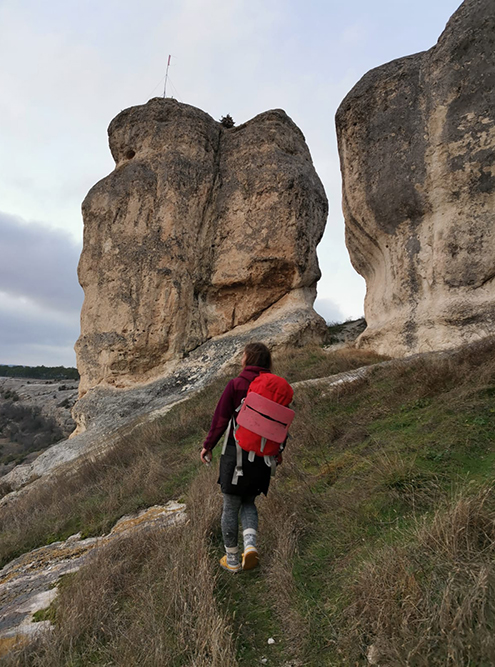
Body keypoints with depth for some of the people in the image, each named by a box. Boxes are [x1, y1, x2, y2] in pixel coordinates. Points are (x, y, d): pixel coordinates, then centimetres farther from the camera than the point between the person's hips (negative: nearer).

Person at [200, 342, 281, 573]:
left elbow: (221, 418, -10)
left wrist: (208, 446, 3)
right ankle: (250, 544, 3)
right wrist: (277, 450, 21)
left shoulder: (236, 384, -12)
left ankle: (232, 559, 25)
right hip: (262, 454, 4)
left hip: (237, 451, -4)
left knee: (230, 507, 13)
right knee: (248, 502, 23)